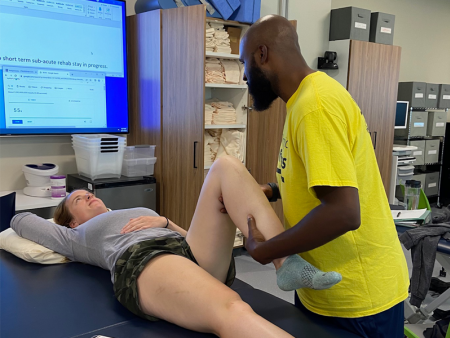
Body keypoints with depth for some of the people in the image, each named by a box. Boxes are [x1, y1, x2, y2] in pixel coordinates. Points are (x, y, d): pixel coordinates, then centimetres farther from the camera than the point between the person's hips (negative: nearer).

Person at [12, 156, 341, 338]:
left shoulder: (142, 215, 40)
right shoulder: (77, 237, 32)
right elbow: (21, 220, 35)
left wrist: (165, 221, 11)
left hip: (196, 253, 6)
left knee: (226, 166, -13)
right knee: (232, 311, -38)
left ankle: (287, 263, -28)